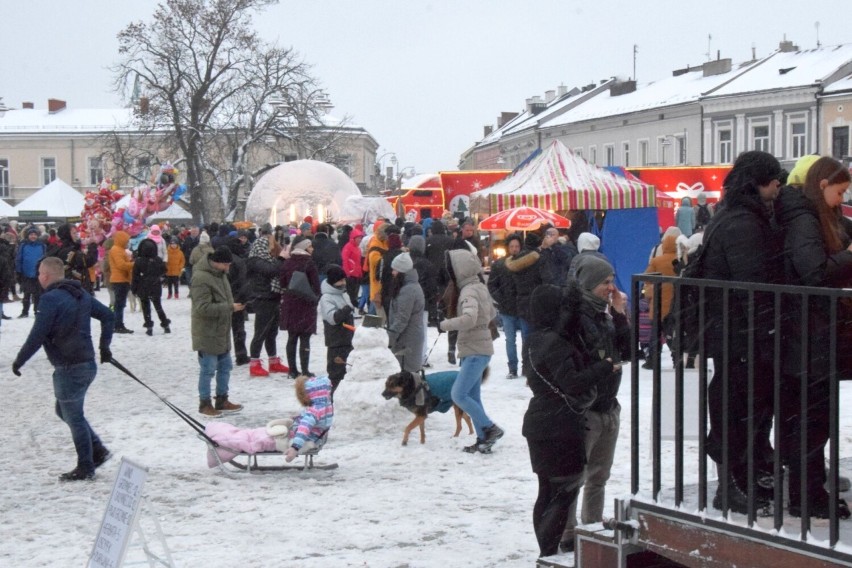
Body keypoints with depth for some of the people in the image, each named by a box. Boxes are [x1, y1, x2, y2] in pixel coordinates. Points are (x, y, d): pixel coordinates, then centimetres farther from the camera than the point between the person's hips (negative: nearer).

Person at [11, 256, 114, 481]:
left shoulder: (51, 299, -16)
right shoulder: (81, 294, 10)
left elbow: (37, 336, -19)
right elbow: (107, 315, 16)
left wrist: (19, 360, -8)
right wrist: (104, 345, 20)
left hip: (68, 368, -9)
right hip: (87, 363, 9)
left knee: (73, 416, 3)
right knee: (65, 411, 22)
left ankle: (85, 468, 12)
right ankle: (97, 450, 20)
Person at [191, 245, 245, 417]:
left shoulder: (220, 274, 8)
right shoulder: (201, 278, -23)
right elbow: (203, 308, -27)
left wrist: (233, 305, 6)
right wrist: (230, 307, -26)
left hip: (222, 332, 10)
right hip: (207, 334, -10)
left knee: (225, 366, 16)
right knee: (208, 369, -1)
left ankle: (222, 400, 28)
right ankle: (205, 404, 12)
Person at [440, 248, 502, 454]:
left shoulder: (469, 291, -17)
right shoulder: (479, 287, 11)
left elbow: (469, 318, -33)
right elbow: (492, 313, 25)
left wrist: (446, 324, -21)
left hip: (475, 351, -10)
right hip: (479, 349, 10)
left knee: (459, 395, -10)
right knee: (472, 396, 12)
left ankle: (491, 429, -5)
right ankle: (483, 440, 14)